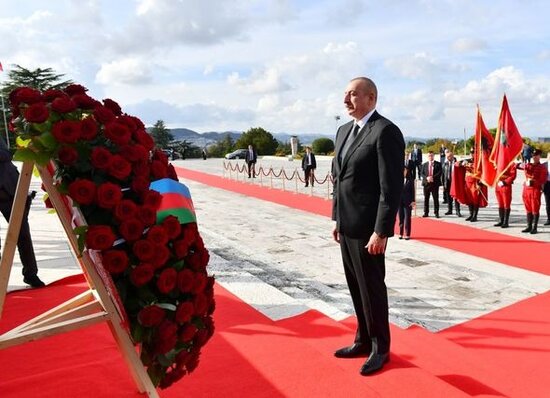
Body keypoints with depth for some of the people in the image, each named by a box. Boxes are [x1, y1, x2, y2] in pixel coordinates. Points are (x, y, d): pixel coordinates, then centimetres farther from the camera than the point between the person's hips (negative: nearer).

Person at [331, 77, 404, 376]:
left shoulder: (386, 131, -14)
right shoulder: (344, 131, 13)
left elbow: (392, 187, -18)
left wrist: (381, 231, -20)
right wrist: (337, 219, 16)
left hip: (367, 228, -8)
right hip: (347, 226, 8)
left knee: (372, 289, 5)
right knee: (356, 288, 17)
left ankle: (380, 348, 24)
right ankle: (364, 340, 34)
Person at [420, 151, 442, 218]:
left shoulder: (438, 164, 6)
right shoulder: (424, 164, 12)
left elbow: (439, 173, -4)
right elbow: (422, 174, 5)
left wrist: (433, 177, -17)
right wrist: (426, 178, -14)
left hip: (435, 183, -2)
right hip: (426, 183, 2)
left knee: (436, 199, 0)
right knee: (426, 198, 4)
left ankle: (436, 213, 5)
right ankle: (426, 212, 10)